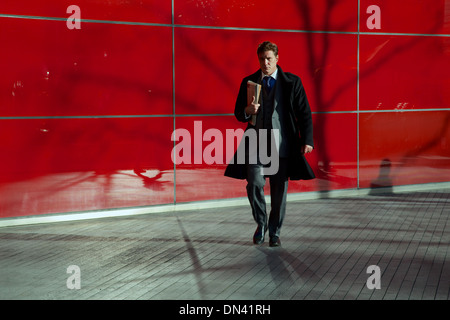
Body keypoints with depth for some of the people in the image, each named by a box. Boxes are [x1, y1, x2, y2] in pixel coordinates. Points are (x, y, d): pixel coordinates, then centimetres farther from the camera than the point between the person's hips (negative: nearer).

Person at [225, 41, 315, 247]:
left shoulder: (292, 82, 3)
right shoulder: (248, 82, 8)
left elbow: (304, 113, 4)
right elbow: (238, 114, 13)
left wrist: (307, 140, -6)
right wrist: (247, 111, -11)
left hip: (282, 145, -1)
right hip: (256, 145, 1)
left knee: (279, 191, 4)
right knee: (254, 185, -13)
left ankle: (275, 232, 21)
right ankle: (261, 223, 12)